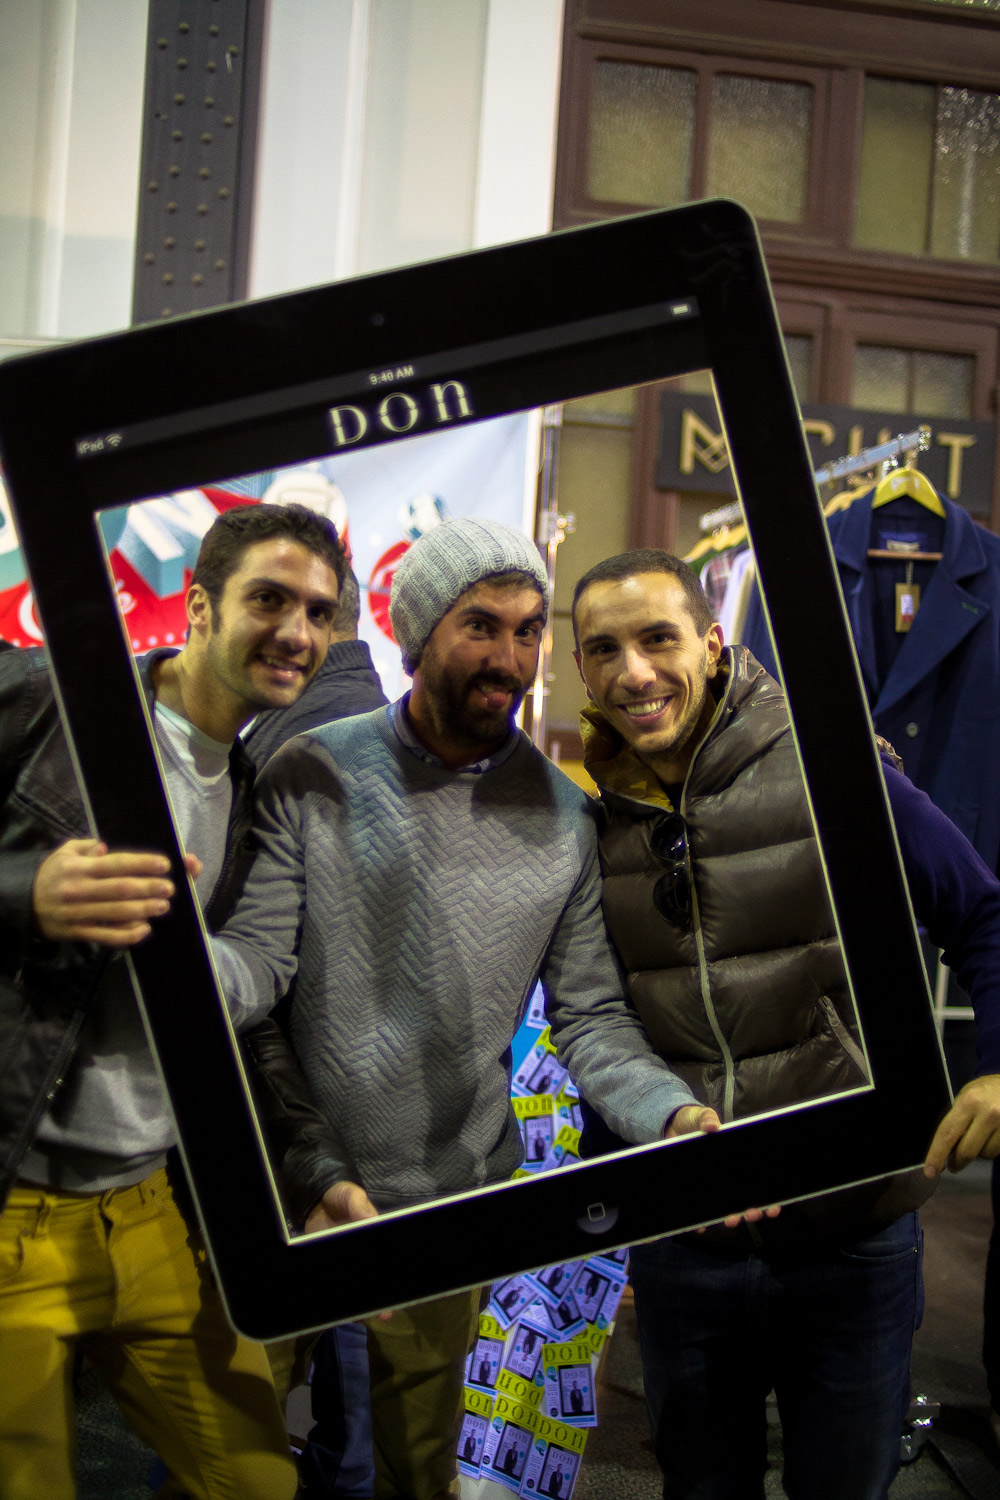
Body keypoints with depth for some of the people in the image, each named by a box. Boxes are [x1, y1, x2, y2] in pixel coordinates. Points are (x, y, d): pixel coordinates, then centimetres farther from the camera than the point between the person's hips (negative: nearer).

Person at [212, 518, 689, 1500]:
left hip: (454, 1202, 2)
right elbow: (258, 960, -14)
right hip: (288, 1190, -2)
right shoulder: (313, 779, -8)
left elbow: (590, 1017, -2)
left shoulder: (559, 814, -2)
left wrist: (678, 1118, -20)